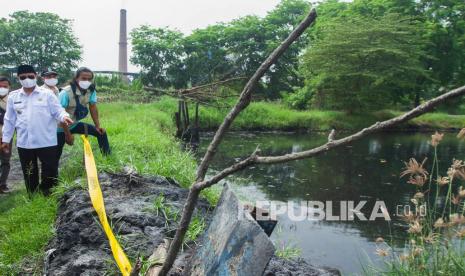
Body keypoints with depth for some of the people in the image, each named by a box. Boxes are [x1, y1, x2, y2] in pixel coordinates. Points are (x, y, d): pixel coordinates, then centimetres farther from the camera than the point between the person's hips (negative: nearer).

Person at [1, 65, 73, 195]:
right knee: (29, 174, 12)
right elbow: (9, 120, 13)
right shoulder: (13, 96, 9)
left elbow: (58, 111, -4)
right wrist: (6, 139, 13)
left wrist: (64, 116, -28)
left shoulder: (47, 94, -1)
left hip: (47, 142, -3)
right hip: (24, 143, 3)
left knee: (51, 171, 1)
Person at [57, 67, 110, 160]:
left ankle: (107, 157, 13)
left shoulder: (91, 91, -13)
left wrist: (97, 126, -3)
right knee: (57, 153, -3)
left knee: (101, 132, 1)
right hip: (61, 128, -6)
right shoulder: (66, 93, -29)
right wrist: (68, 134, -22)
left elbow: (93, 108, -1)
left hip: (75, 124, 6)